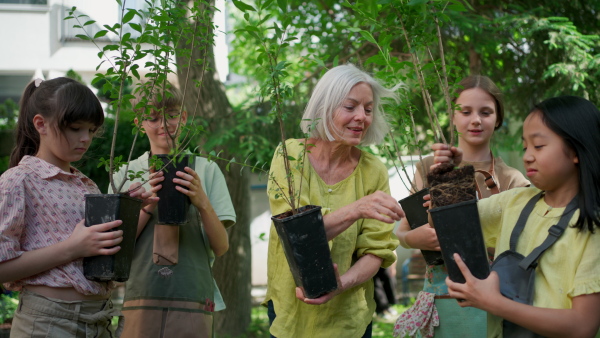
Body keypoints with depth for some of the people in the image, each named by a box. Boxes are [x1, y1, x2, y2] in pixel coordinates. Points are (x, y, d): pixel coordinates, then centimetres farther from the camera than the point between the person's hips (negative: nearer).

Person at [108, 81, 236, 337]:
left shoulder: (206, 170, 7)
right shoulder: (125, 174, 10)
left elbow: (221, 247, 2)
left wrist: (202, 203, -15)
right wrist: (147, 206, -13)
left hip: (192, 299, 0)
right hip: (141, 297, 1)